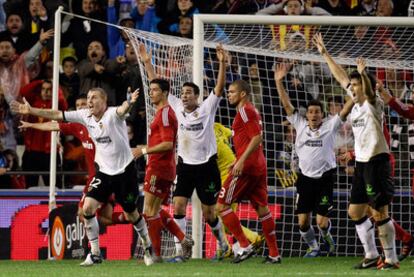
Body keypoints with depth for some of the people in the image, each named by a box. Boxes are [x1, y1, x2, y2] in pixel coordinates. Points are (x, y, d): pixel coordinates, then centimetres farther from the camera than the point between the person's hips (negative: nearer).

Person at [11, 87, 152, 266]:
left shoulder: (112, 114, -19)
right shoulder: (85, 116, -2)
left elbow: (122, 110, -43)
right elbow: (57, 115, 2)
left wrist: (129, 102, -67)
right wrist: (30, 110, -2)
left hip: (124, 170, -5)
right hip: (104, 171, 5)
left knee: (131, 215, 5)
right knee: (88, 208, -10)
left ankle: (148, 245, 31)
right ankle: (95, 254, 0)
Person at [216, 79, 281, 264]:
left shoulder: (245, 111, -10)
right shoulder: (252, 111, 20)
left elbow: (257, 138, -19)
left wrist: (241, 161, -23)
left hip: (247, 167, -10)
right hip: (259, 166, 10)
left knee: (222, 205, -5)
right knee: (261, 208, 10)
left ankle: (244, 246, -10)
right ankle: (274, 254, 8)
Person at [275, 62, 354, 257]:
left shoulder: (330, 126, -1)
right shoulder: (300, 125, 5)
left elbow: (346, 109, -9)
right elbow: (286, 104, 3)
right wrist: (279, 82, -5)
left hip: (324, 178, -2)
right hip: (305, 178, 2)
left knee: (322, 221, -6)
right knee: (303, 221, 1)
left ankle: (327, 238, 28)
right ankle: (312, 247, 27)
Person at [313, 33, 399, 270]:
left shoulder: (374, 104, -9)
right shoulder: (356, 103, 12)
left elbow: (370, 91, -32)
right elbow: (341, 77, 21)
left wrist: (363, 74, -51)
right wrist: (324, 54, 24)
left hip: (377, 161, -9)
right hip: (361, 162, 9)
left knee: (379, 212, -10)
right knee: (355, 212, 11)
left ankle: (391, 259, -6)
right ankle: (371, 255, 19)